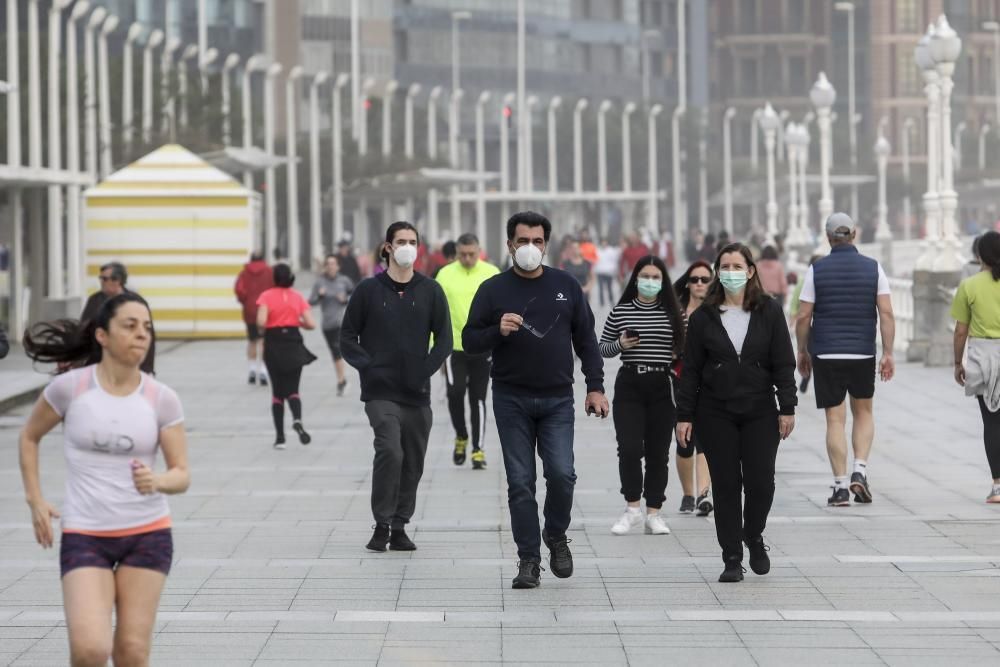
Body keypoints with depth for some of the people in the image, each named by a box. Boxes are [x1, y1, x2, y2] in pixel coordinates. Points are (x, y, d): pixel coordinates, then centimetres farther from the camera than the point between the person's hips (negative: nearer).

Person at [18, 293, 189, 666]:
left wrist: (156, 481, -24)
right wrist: (36, 501, 4)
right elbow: (29, 437, 11)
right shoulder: (70, 387, -6)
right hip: (84, 536, -2)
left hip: (148, 534, 2)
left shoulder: (162, 399, -3)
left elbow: (182, 475, -2)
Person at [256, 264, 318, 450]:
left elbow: (261, 322, -19)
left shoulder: (266, 297, -5)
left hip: (274, 345, -1)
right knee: (292, 390, 5)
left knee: (277, 392, 10)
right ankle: (297, 420, -26)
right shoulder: (298, 297, 3)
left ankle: (280, 437, 8)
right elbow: (311, 324, -3)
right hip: (294, 345, 1)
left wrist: (263, 329, 3)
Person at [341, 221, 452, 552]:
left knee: (413, 462, 7)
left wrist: (427, 369, -4)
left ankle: (399, 527, 19)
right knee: (390, 451, -19)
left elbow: (444, 338, 9)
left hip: (417, 393, 3)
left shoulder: (430, 290, 7)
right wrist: (367, 366, -7)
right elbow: (348, 338, 6)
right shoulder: (369, 290, 2)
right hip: (381, 392, -3)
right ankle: (382, 525, -8)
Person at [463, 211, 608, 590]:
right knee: (520, 483, 0)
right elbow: (470, 341, 2)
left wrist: (595, 386, 3)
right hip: (511, 399, -1)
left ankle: (556, 537, 15)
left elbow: (586, 340, 10)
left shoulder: (566, 286, 7)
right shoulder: (493, 290, 2)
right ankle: (529, 559, 7)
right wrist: (498, 331, -18)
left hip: (557, 399, 1)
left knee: (561, 474, -11)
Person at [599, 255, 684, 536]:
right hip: (629, 386, -1)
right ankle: (633, 508, 3)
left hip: (662, 387, 1)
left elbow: (682, 350, 13)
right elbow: (602, 349, 10)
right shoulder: (620, 311, 4)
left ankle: (654, 513, 10)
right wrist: (620, 345, -9)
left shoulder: (673, 313, 6)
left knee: (658, 452, 3)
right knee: (630, 448, -11)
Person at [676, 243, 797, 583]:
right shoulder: (703, 316, 2)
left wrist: (787, 408, -4)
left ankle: (754, 537, 25)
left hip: (760, 413, 0)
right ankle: (732, 558, 9)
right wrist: (684, 415, -1)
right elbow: (691, 369, 3)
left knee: (761, 482, -4)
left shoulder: (769, 312, 2)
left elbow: (783, 363, 2)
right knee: (725, 485, 1)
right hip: (716, 414, 0)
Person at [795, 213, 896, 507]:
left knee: (835, 420, 3)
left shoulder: (816, 270, -3)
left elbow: (803, 317, -4)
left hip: (826, 354, -1)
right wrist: (888, 353, -2)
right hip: (863, 352, 1)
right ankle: (860, 472, 0)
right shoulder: (873, 268, 0)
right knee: (863, 413, 18)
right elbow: (886, 313, -5)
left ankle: (840, 486, 0)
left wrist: (802, 351, 9)